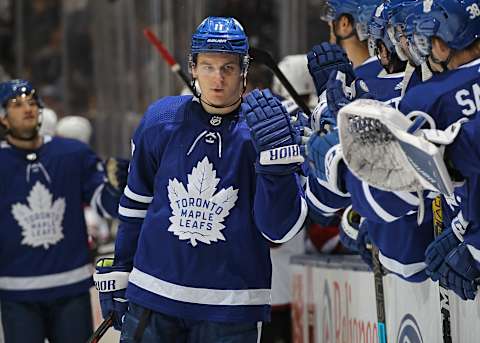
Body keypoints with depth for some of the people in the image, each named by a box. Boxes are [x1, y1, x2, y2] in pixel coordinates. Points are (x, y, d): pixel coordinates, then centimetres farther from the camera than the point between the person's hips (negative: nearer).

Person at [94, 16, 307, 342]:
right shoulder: (160, 121, 1)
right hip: (152, 296, 2)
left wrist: (277, 155, -24)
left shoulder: (258, 131, -5)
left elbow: (280, 229, -12)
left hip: (231, 307, -2)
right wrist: (115, 274, 17)